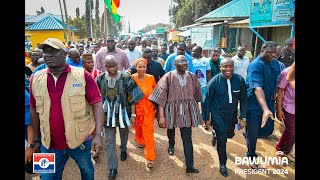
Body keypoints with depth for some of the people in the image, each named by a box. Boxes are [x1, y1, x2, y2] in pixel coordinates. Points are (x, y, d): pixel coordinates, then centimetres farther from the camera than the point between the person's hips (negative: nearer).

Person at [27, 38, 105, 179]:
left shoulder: (82, 76, -13)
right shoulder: (36, 79, -1)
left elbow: (97, 104, -15)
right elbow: (34, 110, 9)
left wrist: (99, 134, -22)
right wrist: (36, 139, 13)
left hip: (80, 141, -2)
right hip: (49, 144, 3)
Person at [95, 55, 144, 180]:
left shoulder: (126, 78, -12)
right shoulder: (100, 79, -7)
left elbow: (132, 98, -9)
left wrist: (133, 114, -10)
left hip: (123, 112, 0)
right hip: (108, 113, 1)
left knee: (124, 133, 23)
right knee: (110, 140, 2)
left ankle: (123, 149, 55)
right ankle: (113, 168, 15)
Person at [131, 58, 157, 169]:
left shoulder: (151, 78, -8)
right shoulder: (132, 78, -11)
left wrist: (155, 104, 3)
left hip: (149, 107, -1)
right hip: (136, 107, 1)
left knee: (148, 131, -2)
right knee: (138, 127, 22)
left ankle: (150, 157, 8)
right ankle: (140, 141, 54)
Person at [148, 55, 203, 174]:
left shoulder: (192, 77, -2)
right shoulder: (168, 77, -12)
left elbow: (197, 94, 12)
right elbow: (161, 97, -16)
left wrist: (195, 108, 20)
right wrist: (161, 116, -21)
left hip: (187, 110, 1)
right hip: (172, 109, -1)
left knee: (187, 138, -1)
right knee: (171, 130, 24)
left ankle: (189, 166, 8)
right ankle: (171, 145, 57)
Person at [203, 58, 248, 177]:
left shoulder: (240, 80, -12)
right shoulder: (214, 81, -18)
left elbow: (244, 99, -3)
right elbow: (207, 101, -9)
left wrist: (243, 117, -4)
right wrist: (206, 118, -3)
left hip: (232, 114, 4)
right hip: (218, 115, -3)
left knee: (230, 135, 22)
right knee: (222, 141, 3)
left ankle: (217, 135, 57)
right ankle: (222, 164, 28)